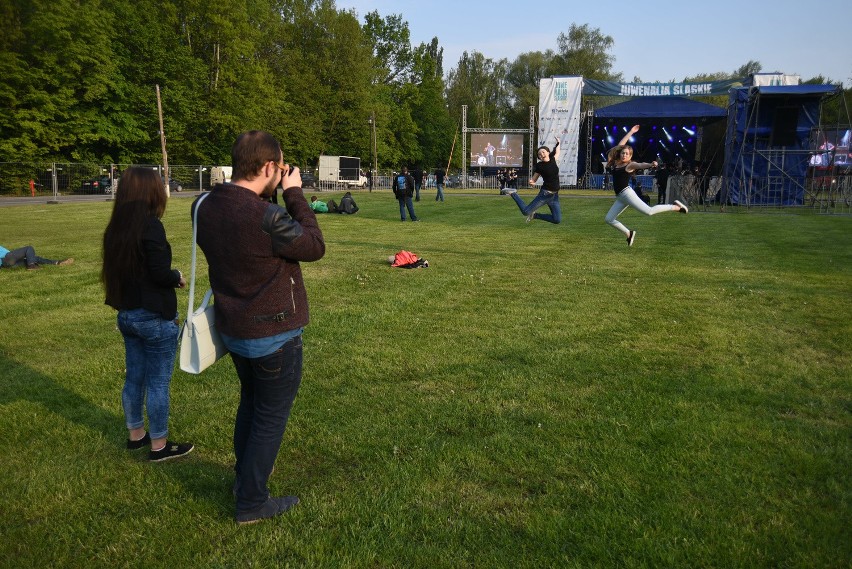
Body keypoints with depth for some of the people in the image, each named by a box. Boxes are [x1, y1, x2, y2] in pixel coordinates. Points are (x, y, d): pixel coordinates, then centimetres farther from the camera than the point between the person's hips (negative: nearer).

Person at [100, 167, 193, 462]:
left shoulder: (116, 228, 5)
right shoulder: (150, 225, -19)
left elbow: (123, 268, 12)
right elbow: (161, 273, -22)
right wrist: (178, 277, -2)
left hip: (126, 314, 8)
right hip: (155, 317, -8)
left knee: (134, 378, 20)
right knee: (158, 382, 4)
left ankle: (135, 435, 35)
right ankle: (159, 446, 16)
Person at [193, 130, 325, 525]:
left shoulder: (204, 208, -5)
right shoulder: (266, 218, -29)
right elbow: (315, 246, -16)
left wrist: (275, 196, 0)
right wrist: (295, 195, -9)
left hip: (232, 329, 8)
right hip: (274, 335, -8)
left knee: (250, 403, 27)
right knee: (271, 417, 10)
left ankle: (244, 479, 45)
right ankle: (251, 503, 24)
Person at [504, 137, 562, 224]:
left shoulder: (552, 160, 6)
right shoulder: (539, 166, -6)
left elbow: (557, 153, 30)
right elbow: (534, 179, -2)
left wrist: (558, 143, 31)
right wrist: (531, 181, -22)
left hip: (555, 195, 5)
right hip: (545, 194, -5)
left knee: (557, 220, 0)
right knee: (526, 211, -10)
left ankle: (535, 215, 18)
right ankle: (513, 193, 11)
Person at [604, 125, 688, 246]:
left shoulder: (630, 165, -4)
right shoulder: (615, 163, 12)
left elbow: (640, 165, -25)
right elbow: (620, 145, 21)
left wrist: (650, 164, -47)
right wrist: (631, 132, 28)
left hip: (626, 193, -8)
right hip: (620, 197, 8)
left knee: (649, 211, -18)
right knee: (609, 219, 4)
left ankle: (676, 207, -1)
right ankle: (629, 234, 18)